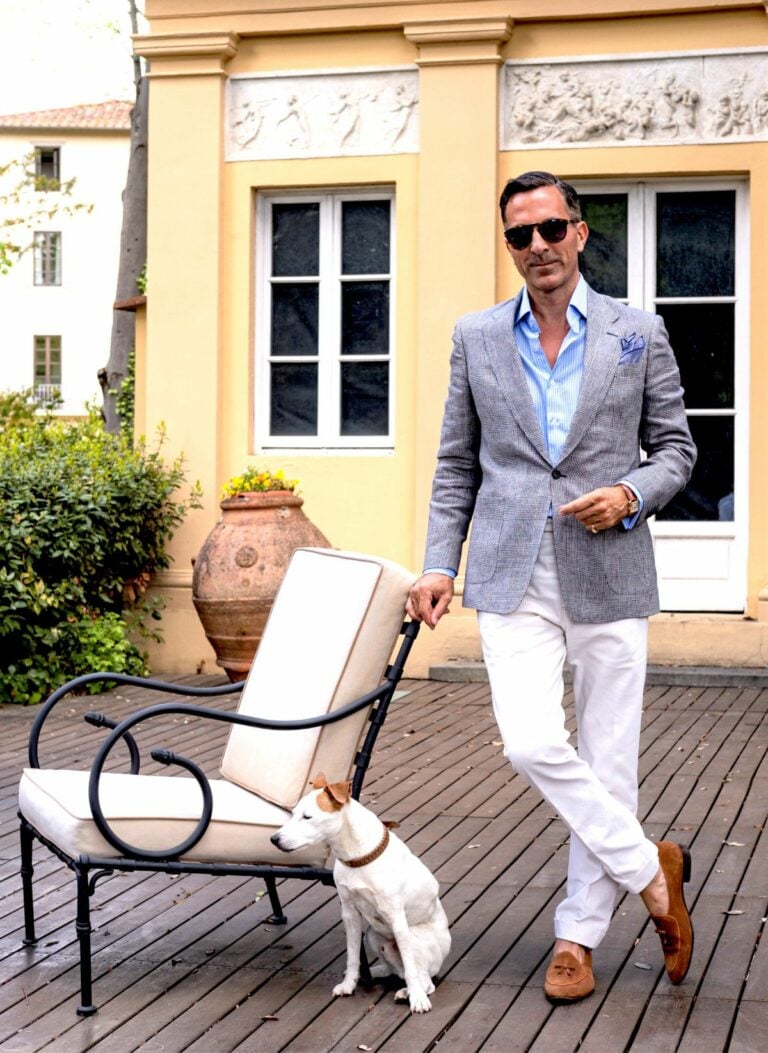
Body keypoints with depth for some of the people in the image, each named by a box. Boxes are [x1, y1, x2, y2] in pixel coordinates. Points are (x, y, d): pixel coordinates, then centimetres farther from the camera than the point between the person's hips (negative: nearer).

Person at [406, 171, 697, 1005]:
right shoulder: (477, 338, 9)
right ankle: (650, 871, 7)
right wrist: (439, 562, 2)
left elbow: (676, 449, 9)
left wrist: (630, 494, -11)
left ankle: (578, 936, 17)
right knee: (532, 747, -14)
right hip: (513, 578, 1)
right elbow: (457, 464, 12)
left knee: (606, 758, 3)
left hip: (609, 573, 0)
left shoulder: (639, 334, 4)